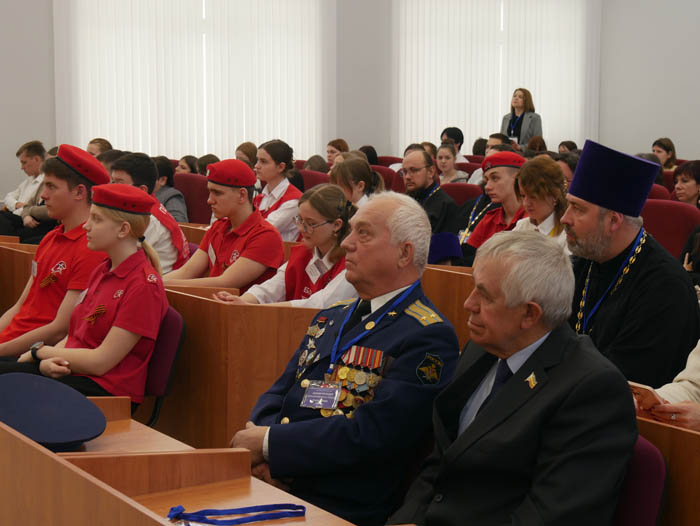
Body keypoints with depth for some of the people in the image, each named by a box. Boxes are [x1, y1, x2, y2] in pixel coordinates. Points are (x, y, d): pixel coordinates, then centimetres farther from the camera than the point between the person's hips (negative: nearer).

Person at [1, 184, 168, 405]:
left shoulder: (144, 285, -14)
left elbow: (100, 362, -15)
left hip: (106, 390, -8)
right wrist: (47, 361, -8)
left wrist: (40, 351, -3)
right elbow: (75, 335, 15)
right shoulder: (101, 271, 15)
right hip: (71, 371, 8)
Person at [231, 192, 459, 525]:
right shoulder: (331, 319, 17)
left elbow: (371, 433, -18)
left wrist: (270, 443, -13)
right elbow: (278, 394, 15)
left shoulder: (429, 338, -9)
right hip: (271, 483, 7)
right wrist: (261, 449, -7)